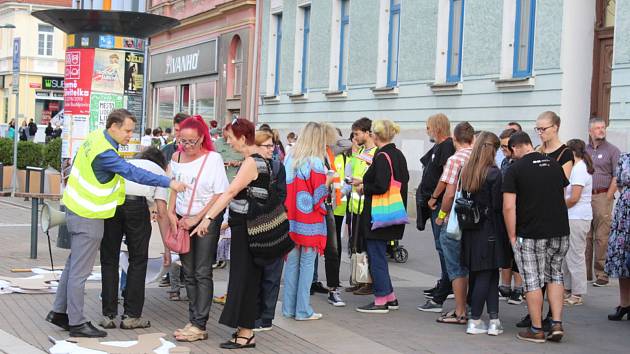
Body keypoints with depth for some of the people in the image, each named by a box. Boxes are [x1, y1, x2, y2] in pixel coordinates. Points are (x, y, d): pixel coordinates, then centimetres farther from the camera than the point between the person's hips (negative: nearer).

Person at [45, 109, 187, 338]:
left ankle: (59, 312, 26)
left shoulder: (95, 137, 3)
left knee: (73, 265, 18)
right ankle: (77, 323, 5)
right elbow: (134, 173, -30)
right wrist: (168, 183, -29)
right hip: (88, 216, -10)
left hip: (76, 208, 10)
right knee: (80, 271, -2)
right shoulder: (104, 153, -26)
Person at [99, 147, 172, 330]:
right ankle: (131, 316, 12)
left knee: (109, 260, 13)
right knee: (138, 261, 11)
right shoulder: (159, 171, 27)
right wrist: (167, 248, 17)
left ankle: (108, 315, 15)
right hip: (137, 203, -3)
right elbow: (162, 213, 16)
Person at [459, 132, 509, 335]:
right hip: (489, 229, -6)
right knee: (486, 275, 2)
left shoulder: (466, 172, 5)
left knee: (476, 275, 10)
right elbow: (498, 206, -13)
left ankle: (493, 320, 12)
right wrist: (505, 233, -4)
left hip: (470, 230, 6)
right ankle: (474, 321, 4)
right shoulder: (494, 173, -13)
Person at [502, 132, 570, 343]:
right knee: (555, 275, 19)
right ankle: (557, 324, 11)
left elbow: (509, 207, -13)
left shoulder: (515, 169, -8)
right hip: (560, 231, 5)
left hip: (530, 235, -5)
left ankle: (536, 330, 10)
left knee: (532, 281, 4)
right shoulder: (554, 164, 8)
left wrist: (512, 236, -6)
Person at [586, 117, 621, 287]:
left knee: (601, 237, -6)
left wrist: (607, 198, -8)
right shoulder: (584, 150, 15)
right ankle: (585, 272, 12)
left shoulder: (612, 150, 2)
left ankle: (602, 274, -2)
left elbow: (617, 177, -3)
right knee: (585, 236, 5)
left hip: (602, 197, -4)